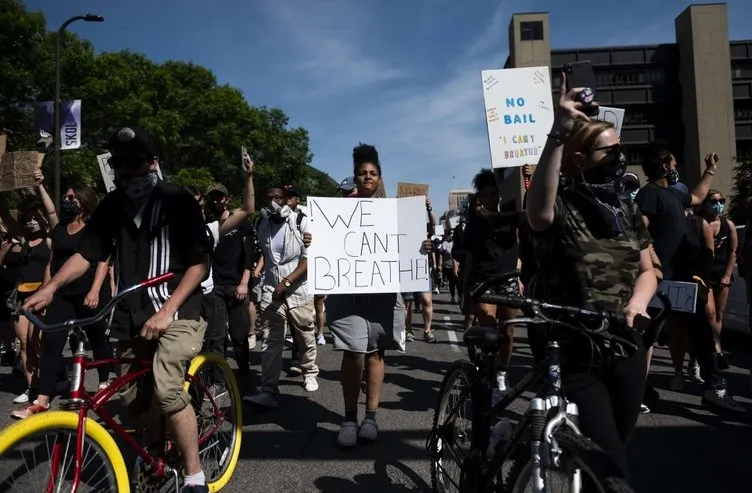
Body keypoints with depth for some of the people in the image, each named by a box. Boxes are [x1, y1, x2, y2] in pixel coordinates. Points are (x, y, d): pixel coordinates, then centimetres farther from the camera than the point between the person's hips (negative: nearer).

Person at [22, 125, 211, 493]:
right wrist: (50, 287, -12)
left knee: (167, 392, -20)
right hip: (131, 316, 6)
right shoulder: (111, 206, 7)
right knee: (133, 398, 10)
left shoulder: (178, 201, -8)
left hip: (175, 312, -6)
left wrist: (166, 311, -18)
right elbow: (86, 253, 5)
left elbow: (199, 264, -11)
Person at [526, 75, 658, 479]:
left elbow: (647, 271, 13)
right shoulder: (560, 208, -14)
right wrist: (559, 133, -46)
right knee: (611, 466, -5)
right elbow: (538, 209, -38)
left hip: (624, 349, 7)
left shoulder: (627, 212, 7)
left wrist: (636, 303, -9)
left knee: (609, 457, 22)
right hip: (571, 354, -6)